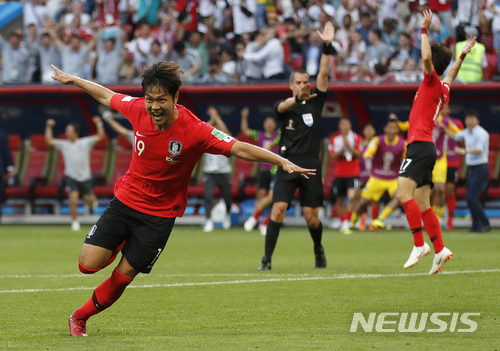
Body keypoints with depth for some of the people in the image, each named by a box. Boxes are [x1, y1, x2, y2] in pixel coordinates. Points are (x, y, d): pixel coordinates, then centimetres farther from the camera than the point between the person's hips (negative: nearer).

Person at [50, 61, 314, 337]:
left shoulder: (195, 131, -24)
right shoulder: (138, 109, -13)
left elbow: (239, 149, -24)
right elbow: (107, 97, 7)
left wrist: (283, 162, -35)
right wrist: (72, 80, 19)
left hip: (160, 213, -3)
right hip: (125, 199, 3)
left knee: (123, 276, 1)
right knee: (89, 264, -7)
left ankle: (79, 317, 25)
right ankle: (119, 246, 28)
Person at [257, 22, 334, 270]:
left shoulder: (315, 102, 8)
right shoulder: (282, 107, 4)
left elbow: (323, 73, -2)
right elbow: (283, 107, -21)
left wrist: (327, 46, -12)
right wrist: (298, 98, -42)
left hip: (311, 167, 1)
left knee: (311, 216, 1)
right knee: (278, 208, -15)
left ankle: (319, 249, 30)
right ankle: (267, 259, -14)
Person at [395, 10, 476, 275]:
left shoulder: (433, 82, -4)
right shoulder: (443, 89, 19)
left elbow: (426, 57, -22)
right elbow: (451, 74, 44)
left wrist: (424, 30, -14)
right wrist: (462, 55, 52)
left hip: (420, 145, -10)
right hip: (425, 147, 10)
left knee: (404, 193, -21)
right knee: (423, 205, 7)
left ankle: (419, 245, -26)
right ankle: (440, 250, 6)